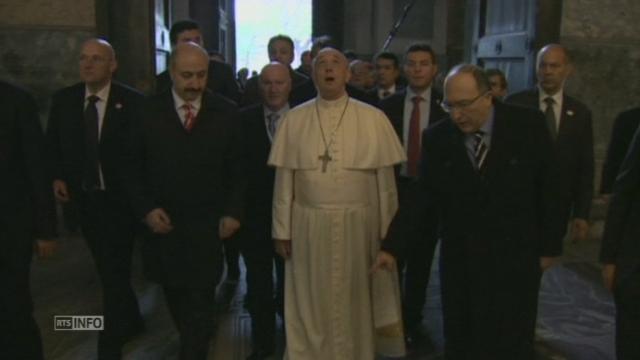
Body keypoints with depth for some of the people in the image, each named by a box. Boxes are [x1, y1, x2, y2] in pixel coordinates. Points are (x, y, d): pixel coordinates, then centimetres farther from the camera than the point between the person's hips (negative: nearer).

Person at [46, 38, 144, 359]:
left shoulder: (132, 101, -12)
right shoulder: (63, 100, 2)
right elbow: (52, 145, 11)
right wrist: (57, 177, -4)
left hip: (119, 199, -5)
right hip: (84, 198, 6)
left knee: (115, 273, -1)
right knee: (108, 269, 19)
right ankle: (131, 320, 40)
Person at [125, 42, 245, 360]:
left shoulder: (225, 112, -3)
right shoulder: (149, 111, -2)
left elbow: (237, 169, 2)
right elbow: (134, 168, 3)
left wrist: (233, 212, -7)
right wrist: (146, 209, -8)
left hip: (208, 225, -2)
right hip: (163, 223, 2)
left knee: (200, 301, 0)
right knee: (176, 296, 17)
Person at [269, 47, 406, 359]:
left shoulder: (374, 119, -2)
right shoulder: (294, 120, 1)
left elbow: (385, 181, 0)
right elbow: (284, 179, 2)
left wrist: (387, 230, 0)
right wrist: (282, 229, 1)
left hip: (359, 224, 0)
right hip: (308, 225, 1)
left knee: (356, 303, 14)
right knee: (310, 305, 13)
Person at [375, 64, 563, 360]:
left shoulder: (528, 125, -8)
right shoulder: (437, 138, -5)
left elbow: (547, 189, -2)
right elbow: (423, 200, -3)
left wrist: (548, 246, 0)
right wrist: (393, 246, -10)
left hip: (515, 259, -1)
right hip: (459, 261, 1)